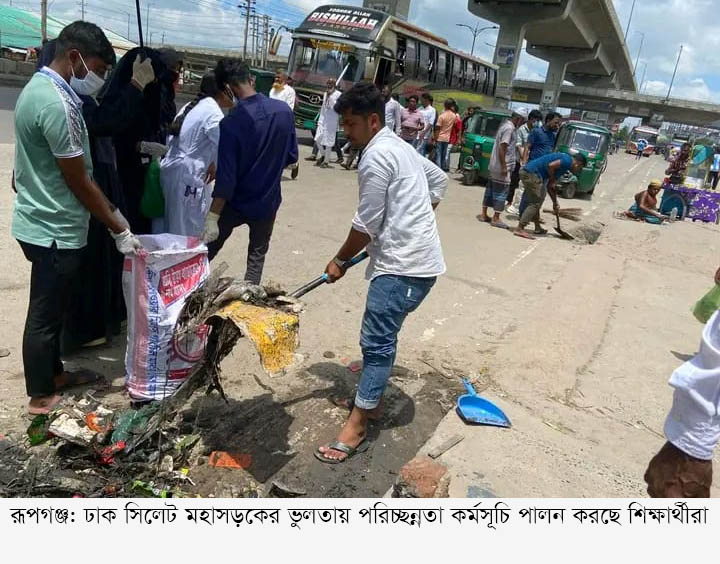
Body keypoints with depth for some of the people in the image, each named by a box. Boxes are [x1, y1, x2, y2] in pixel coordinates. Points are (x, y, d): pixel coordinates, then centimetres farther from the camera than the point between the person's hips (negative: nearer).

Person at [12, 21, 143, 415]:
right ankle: (40, 397, 21)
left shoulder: (37, 87, 9)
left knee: (50, 309, 21)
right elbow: (80, 183, -21)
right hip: (54, 230, -10)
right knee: (45, 314, 4)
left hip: (39, 221, 10)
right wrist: (120, 231, -11)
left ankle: (53, 374, 38)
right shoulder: (58, 105, -24)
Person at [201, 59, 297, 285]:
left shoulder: (230, 124, -21)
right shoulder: (284, 110, -8)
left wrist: (212, 217, -20)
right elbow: (292, 156, 3)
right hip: (267, 202, 3)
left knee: (208, 251, 16)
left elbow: (226, 177, -23)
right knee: (257, 254, 20)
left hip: (236, 203, -3)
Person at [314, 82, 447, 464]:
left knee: (376, 342, -7)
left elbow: (366, 226, -13)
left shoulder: (375, 158, -14)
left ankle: (355, 428, 1)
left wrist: (340, 261, 1)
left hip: (404, 265, -11)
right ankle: (371, 399, 33)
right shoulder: (399, 147, 16)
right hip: (413, 256, 11)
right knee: (381, 337, 19)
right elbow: (439, 180, 28)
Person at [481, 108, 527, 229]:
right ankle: (496, 219, -1)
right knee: (501, 191, -4)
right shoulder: (509, 128, -16)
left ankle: (484, 214, 20)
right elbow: (502, 148, -22)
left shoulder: (505, 124, 14)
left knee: (491, 188, 13)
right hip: (501, 166, -10)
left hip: (494, 165, 10)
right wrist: (504, 167, -22)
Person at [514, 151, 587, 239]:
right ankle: (520, 229, -12)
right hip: (531, 173, -10)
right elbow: (551, 166, -22)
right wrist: (552, 180, -5)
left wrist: (555, 203, 28)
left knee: (536, 202, 19)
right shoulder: (568, 160, -4)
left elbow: (549, 186, 27)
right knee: (535, 203, -7)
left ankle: (537, 228, 29)